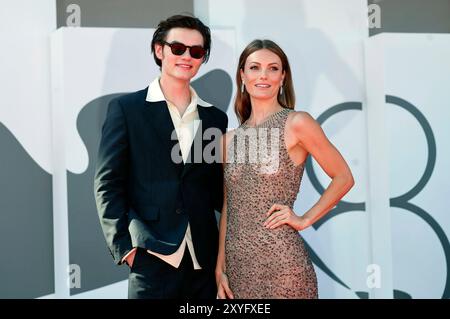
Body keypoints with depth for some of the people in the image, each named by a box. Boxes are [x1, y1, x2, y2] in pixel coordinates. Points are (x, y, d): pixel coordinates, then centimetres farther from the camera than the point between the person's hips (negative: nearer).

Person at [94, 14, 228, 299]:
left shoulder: (216, 118, 12)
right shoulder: (127, 108, 1)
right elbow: (108, 184, -2)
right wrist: (124, 246, -10)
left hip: (204, 261, 4)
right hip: (152, 259, -3)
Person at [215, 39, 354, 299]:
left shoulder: (297, 123, -6)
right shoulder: (230, 139, 8)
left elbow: (344, 177, -1)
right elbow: (227, 209, 10)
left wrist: (305, 219, -7)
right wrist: (220, 268, 7)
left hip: (282, 264, -4)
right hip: (237, 265, 5)